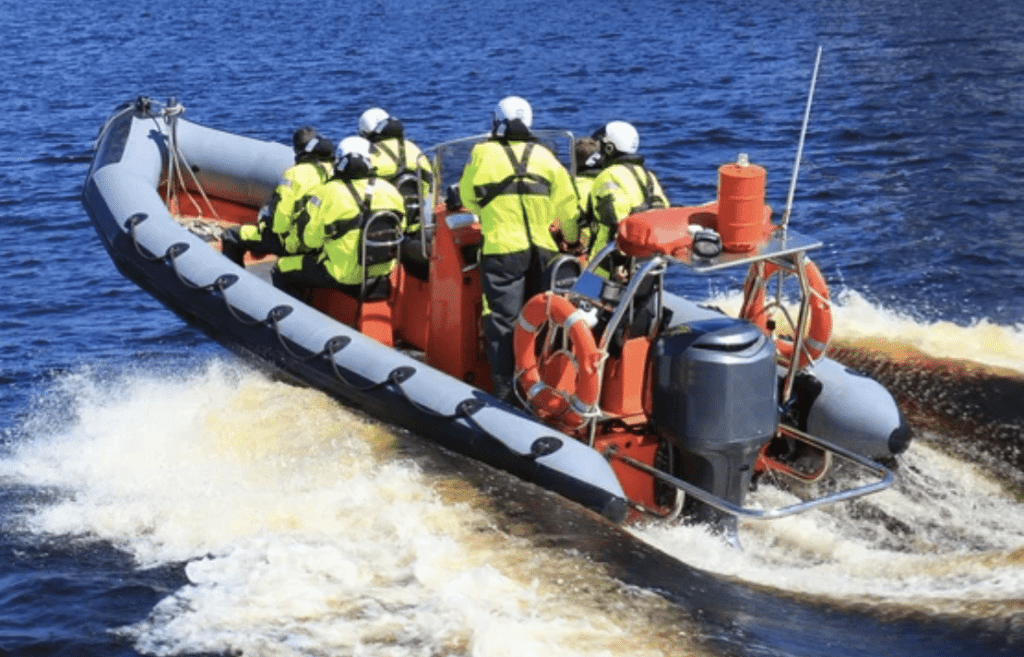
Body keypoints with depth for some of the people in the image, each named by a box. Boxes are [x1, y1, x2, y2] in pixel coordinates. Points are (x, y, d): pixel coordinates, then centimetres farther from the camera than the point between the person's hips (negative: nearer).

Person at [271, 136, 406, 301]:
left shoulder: (328, 194, -15)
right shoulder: (389, 190, -3)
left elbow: (310, 241, -10)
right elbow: (400, 229, 11)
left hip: (344, 276, -5)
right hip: (382, 273, 5)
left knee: (281, 271, 11)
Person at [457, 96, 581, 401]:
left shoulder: (482, 153, 1)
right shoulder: (544, 156, 8)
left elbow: (468, 198, 12)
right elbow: (567, 202, 9)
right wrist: (573, 239, 24)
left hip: (501, 250, -3)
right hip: (542, 250, 3)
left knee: (502, 321, 0)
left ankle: (505, 389, -4)